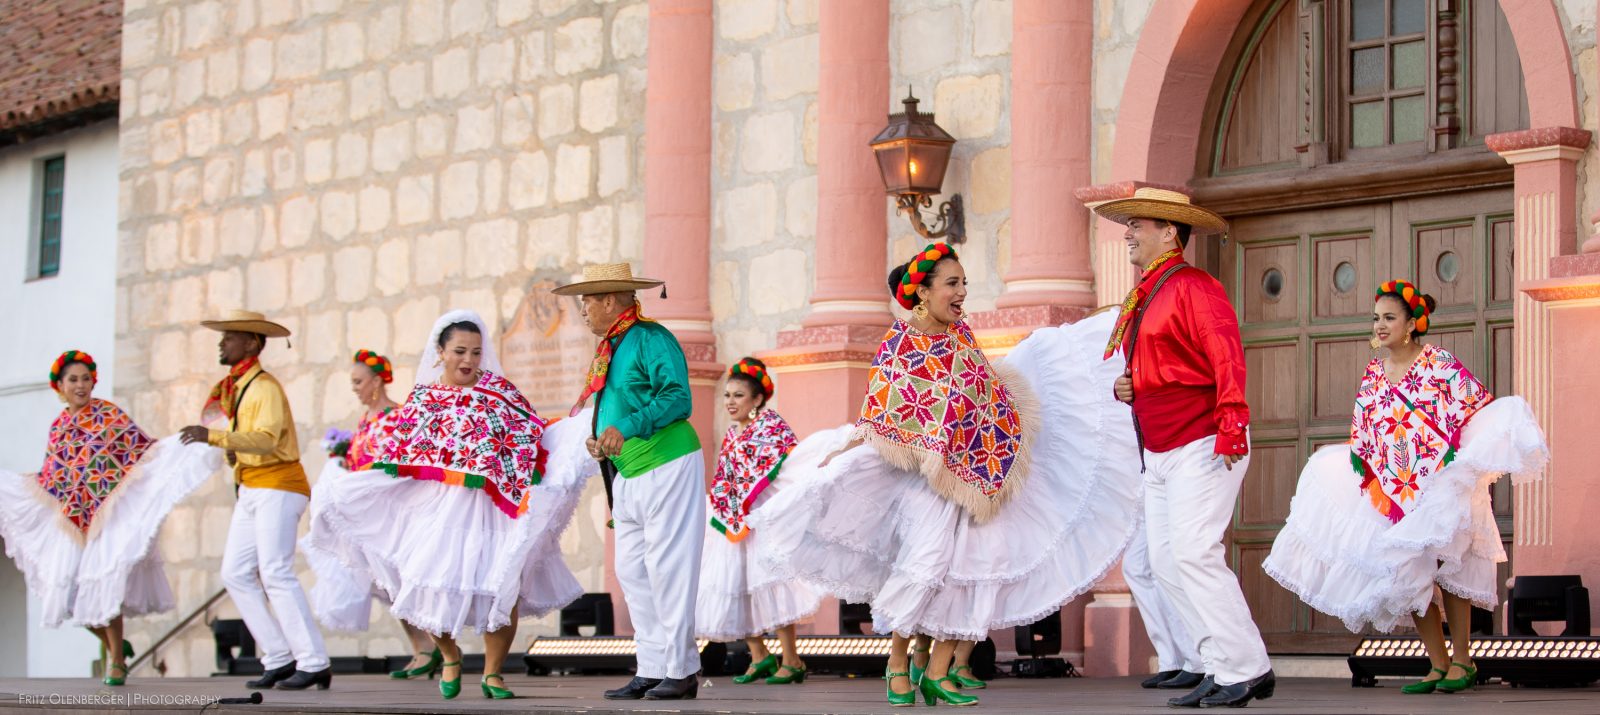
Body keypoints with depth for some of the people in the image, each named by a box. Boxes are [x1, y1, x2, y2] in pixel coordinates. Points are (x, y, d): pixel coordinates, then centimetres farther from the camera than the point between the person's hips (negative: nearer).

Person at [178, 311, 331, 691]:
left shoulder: (265, 387, -13)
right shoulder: (234, 388, 16)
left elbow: (266, 439, -28)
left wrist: (213, 436, -35)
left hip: (277, 486, -9)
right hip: (250, 489, 9)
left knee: (275, 572, -14)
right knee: (236, 574, 4)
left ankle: (314, 663, -13)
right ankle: (278, 659, 5)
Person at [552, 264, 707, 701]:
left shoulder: (651, 338, -12)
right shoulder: (609, 349, 15)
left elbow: (677, 398, -22)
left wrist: (627, 429, -31)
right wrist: (602, 442, 8)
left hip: (667, 467, -9)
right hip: (627, 474, 9)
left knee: (667, 569, -7)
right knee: (631, 571, 7)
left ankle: (681, 670, -2)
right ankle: (652, 669, 11)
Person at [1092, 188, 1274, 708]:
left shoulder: (1194, 288, -12)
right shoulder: (1142, 299, 17)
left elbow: (1227, 360, -21)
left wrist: (1231, 426, -30)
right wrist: (1124, 388, 9)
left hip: (1203, 446, -10)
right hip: (1158, 454, 10)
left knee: (1194, 553, -15)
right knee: (1166, 562, 4)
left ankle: (1244, 670, -8)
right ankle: (1224, 668, 8)